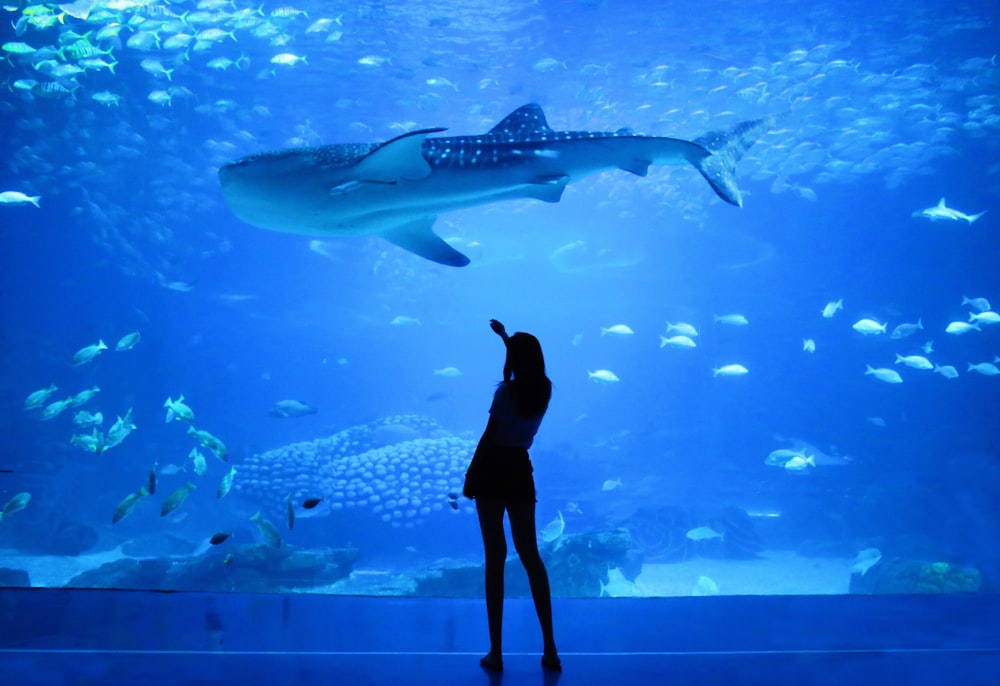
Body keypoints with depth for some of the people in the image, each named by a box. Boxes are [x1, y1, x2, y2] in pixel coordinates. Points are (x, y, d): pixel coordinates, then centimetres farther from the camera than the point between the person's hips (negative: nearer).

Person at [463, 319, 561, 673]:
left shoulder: (507, 390, -13)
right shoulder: (544, 389, 3)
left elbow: (488, 438, -13)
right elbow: (529, 362, 25)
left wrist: (470, 476, -4)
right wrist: (505, 335, 38)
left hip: (493, 470, -5)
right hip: (521, 471, 5)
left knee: (495, 557, 0)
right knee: (530, 555, 10)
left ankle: (496, 652, 4)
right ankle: (550, 649, 9)